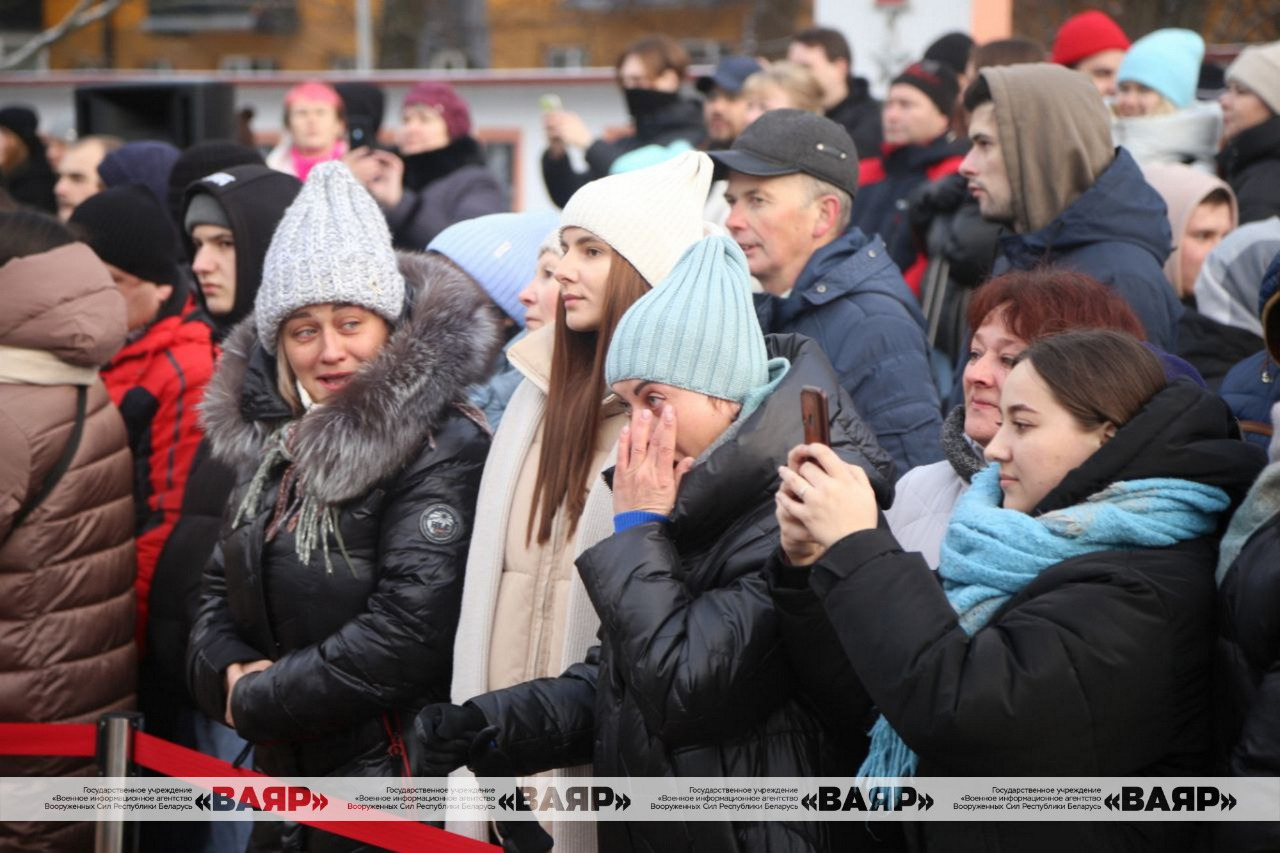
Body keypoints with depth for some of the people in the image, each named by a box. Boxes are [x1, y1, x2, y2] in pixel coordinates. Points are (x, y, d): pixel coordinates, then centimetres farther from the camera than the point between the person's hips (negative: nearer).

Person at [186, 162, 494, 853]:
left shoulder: (441, 450, -16)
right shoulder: (272, 439, 8)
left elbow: (410, 630, -24)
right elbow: (220, 589, 14)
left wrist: (259, 700, -15)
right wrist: (228, 671, -8)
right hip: (285, 783, 7)